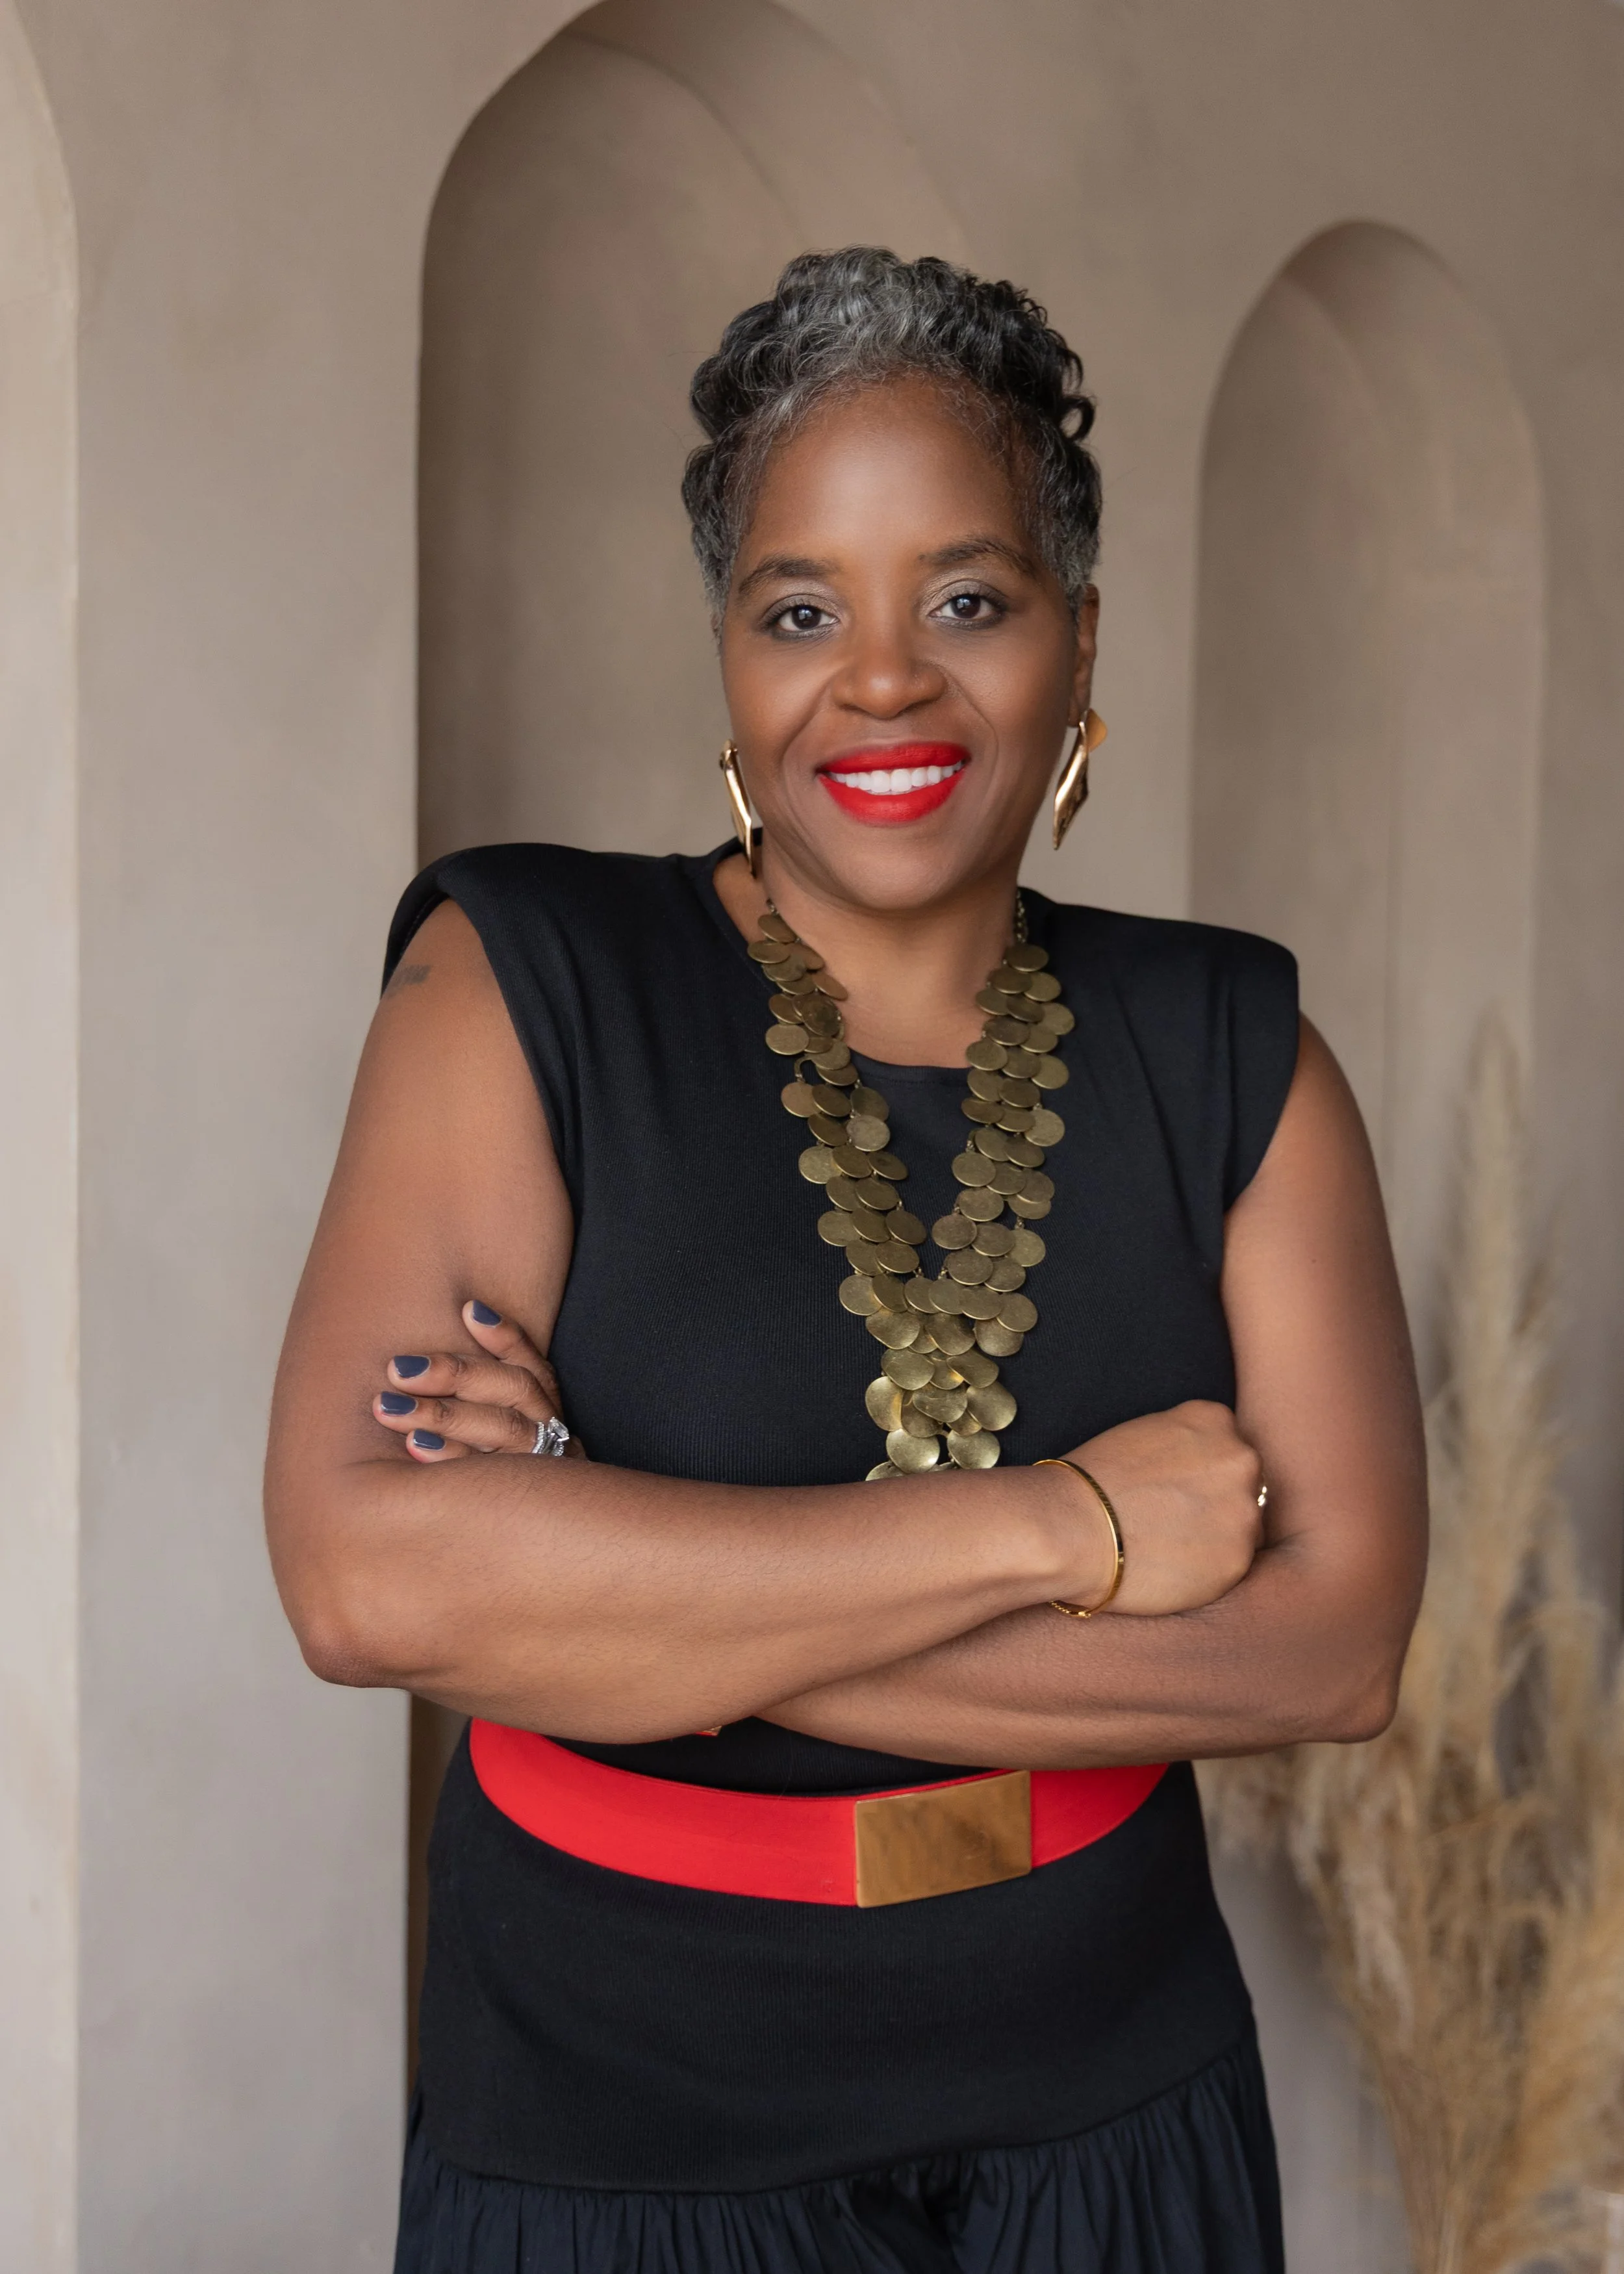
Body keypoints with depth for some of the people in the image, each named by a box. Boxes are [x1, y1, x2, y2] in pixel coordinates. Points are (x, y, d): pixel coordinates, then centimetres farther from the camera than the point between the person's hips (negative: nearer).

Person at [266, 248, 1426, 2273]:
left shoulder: (1229, 1055, -4)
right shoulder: (520, 984, -11)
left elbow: (1335, 1637, -15)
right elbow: (364, 1575, -24)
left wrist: (610, 1601, -22)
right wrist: (1065, 1527, -23)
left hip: (1113, 2109, 2)